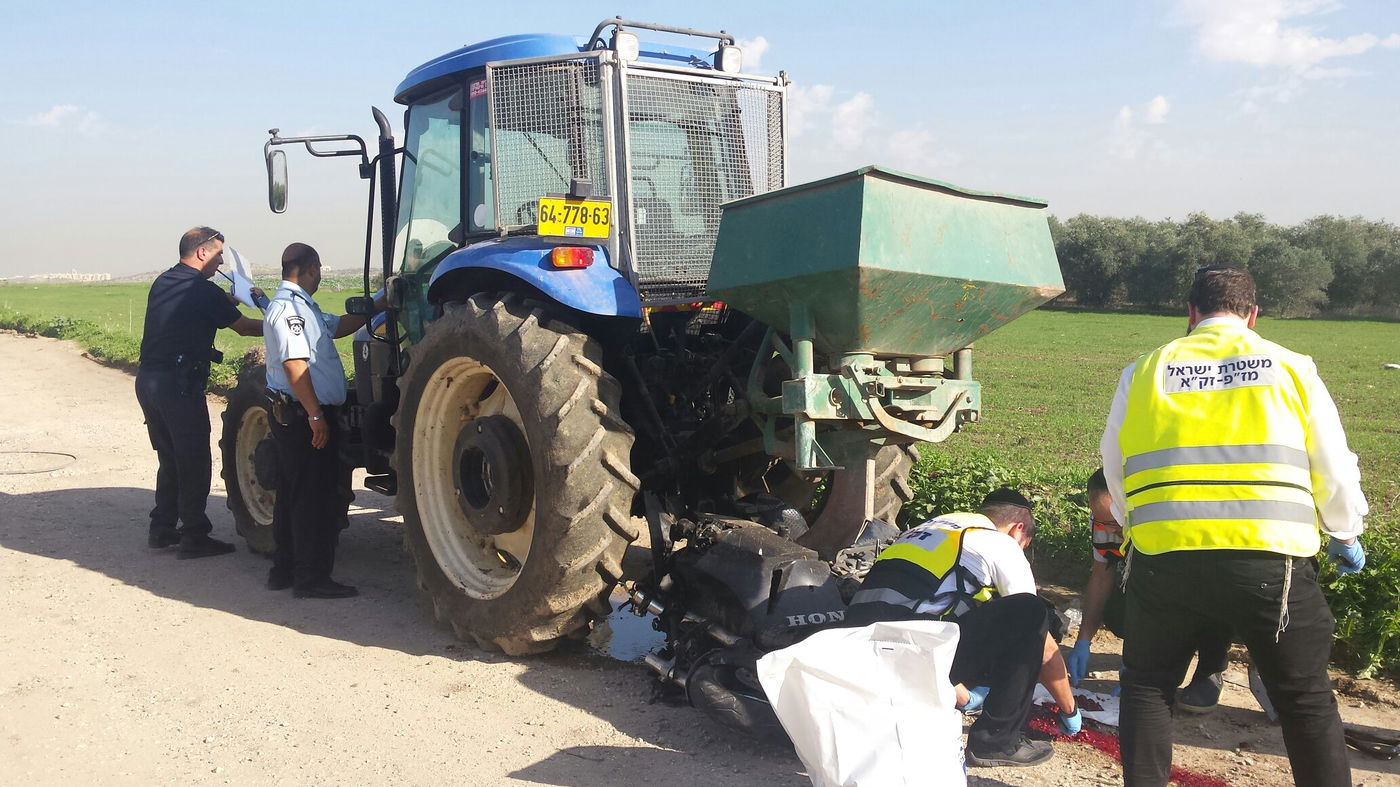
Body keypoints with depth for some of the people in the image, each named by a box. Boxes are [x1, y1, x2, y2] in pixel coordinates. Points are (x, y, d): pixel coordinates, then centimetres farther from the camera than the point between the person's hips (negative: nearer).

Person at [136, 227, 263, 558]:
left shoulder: (161, 283, 13)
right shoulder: (204, 291, -11)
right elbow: (243, 327, -4)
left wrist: (230, 300, 18)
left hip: (147, 379, 8)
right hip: (179, 382, -8)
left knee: (170, 459, 18)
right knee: (194, 462, -1)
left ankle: (162, 529, 23)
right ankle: (194, 537, 2)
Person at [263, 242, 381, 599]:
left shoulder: (300, 306, 18)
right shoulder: (287, 307, -15)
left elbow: (338, 326, 25)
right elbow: (294, 365, -22)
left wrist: (375, 307, 20)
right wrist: (315, 415, -24)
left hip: (303, 416, 11)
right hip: (303, 416, -11)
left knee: (294, 495, 15)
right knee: (316, 498, -7)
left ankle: (285, 570, 24)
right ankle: (312, 577, -2)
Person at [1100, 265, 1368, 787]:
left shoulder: (1145, 371, 9)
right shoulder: (1291, 368, 7)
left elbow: (1114, 468, 16)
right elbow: (1334, 472, 11)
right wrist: (1345, 536, 30)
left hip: (1164, 558, 1)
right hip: (1269, 559, 0)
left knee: (1147, 684, 19)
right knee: (1307, 698, 14)